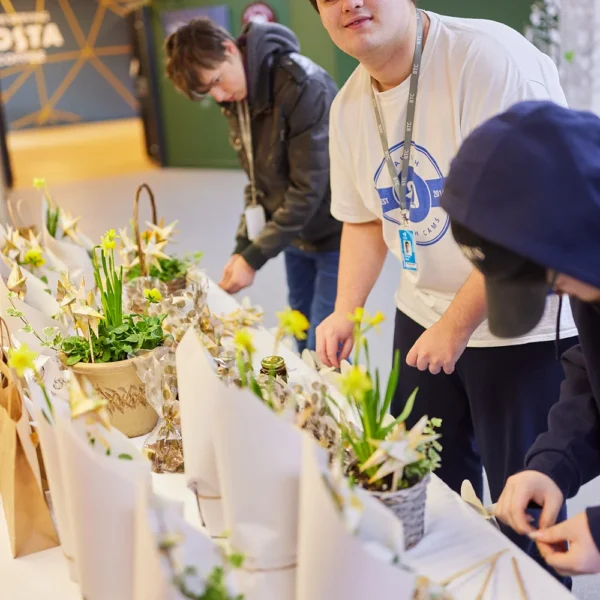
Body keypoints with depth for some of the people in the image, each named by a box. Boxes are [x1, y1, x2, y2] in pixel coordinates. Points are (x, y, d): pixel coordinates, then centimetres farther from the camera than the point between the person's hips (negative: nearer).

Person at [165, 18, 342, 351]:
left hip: (334, 233, -7)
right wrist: (242, 246, -3)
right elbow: (259, 180, 8)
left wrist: (254, 258, -21)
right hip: (296, 233, 7)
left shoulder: (302, 86, -24)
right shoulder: (238, 100, 2)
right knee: (302, 339, 14)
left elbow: (308, 187, -24)